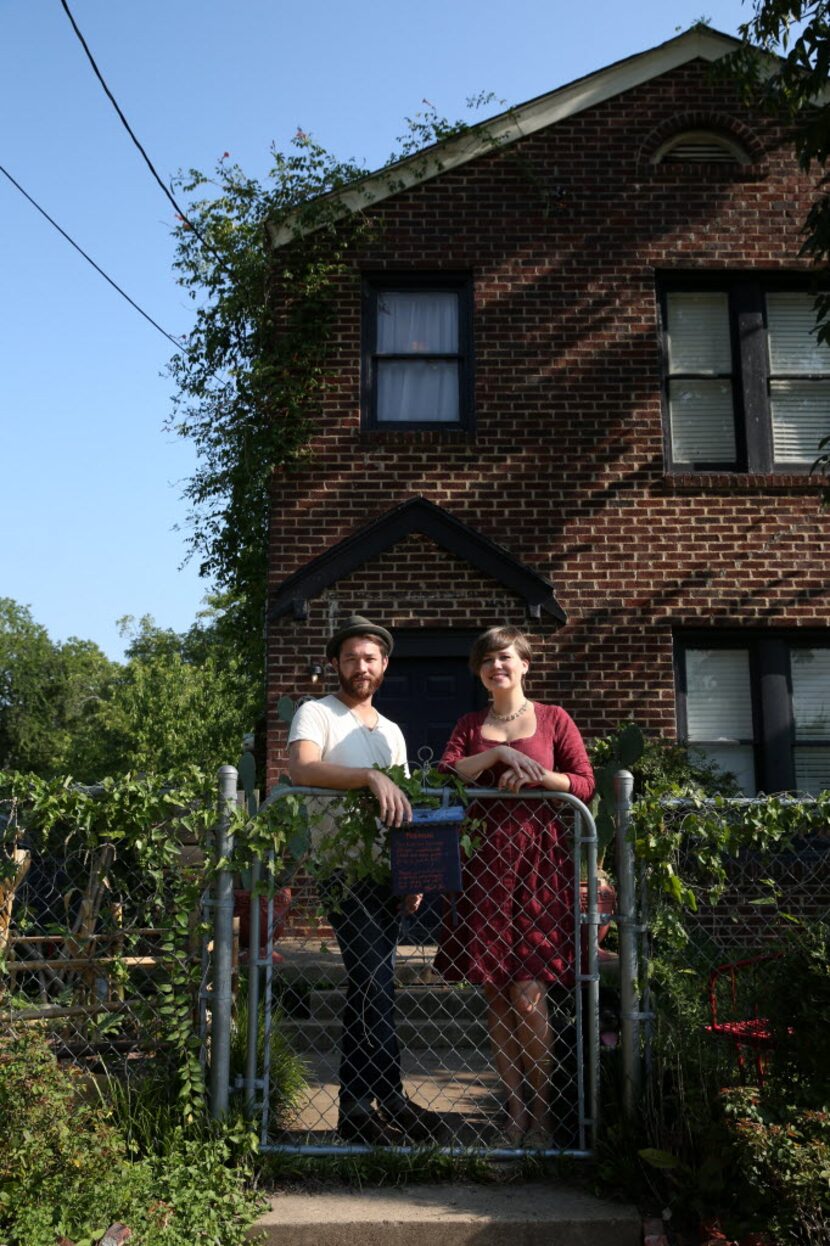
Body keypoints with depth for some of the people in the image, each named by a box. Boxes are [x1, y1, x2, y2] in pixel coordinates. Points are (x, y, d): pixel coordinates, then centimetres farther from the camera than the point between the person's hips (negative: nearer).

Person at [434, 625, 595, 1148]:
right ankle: (514, 1114, 15)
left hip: (538, 859, -3)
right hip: (486, 861, 3)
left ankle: (540, 1116, 9)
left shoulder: (553, 719, 8)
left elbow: (585, 784, 2)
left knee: (528, 994, -7)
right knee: (496, 995, 4)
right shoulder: (469, 727, 16)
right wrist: (498, 755, -10)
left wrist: (530, 773, -11)